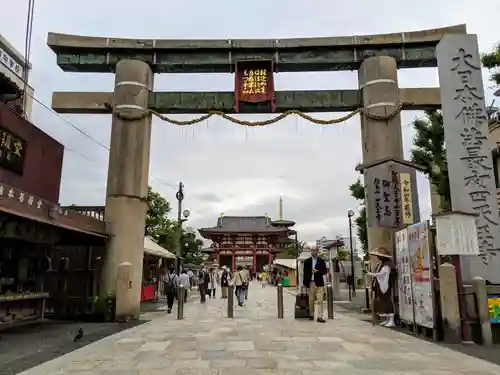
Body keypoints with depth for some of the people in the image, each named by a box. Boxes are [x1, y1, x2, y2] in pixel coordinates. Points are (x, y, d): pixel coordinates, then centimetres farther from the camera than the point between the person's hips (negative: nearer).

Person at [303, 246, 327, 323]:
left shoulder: (321, 261, 3)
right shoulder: (307, 261, 8)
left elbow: (325, 271, 3)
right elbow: (305, 272, 9)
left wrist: (317, 271, -15)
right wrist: (305, 283, 5)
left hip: (319, 283, -2)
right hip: (310, 283, 2)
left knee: (320, 300, -8)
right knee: (311, 300, 9)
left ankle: (320, 317, -7)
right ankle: (311, 315, 24)